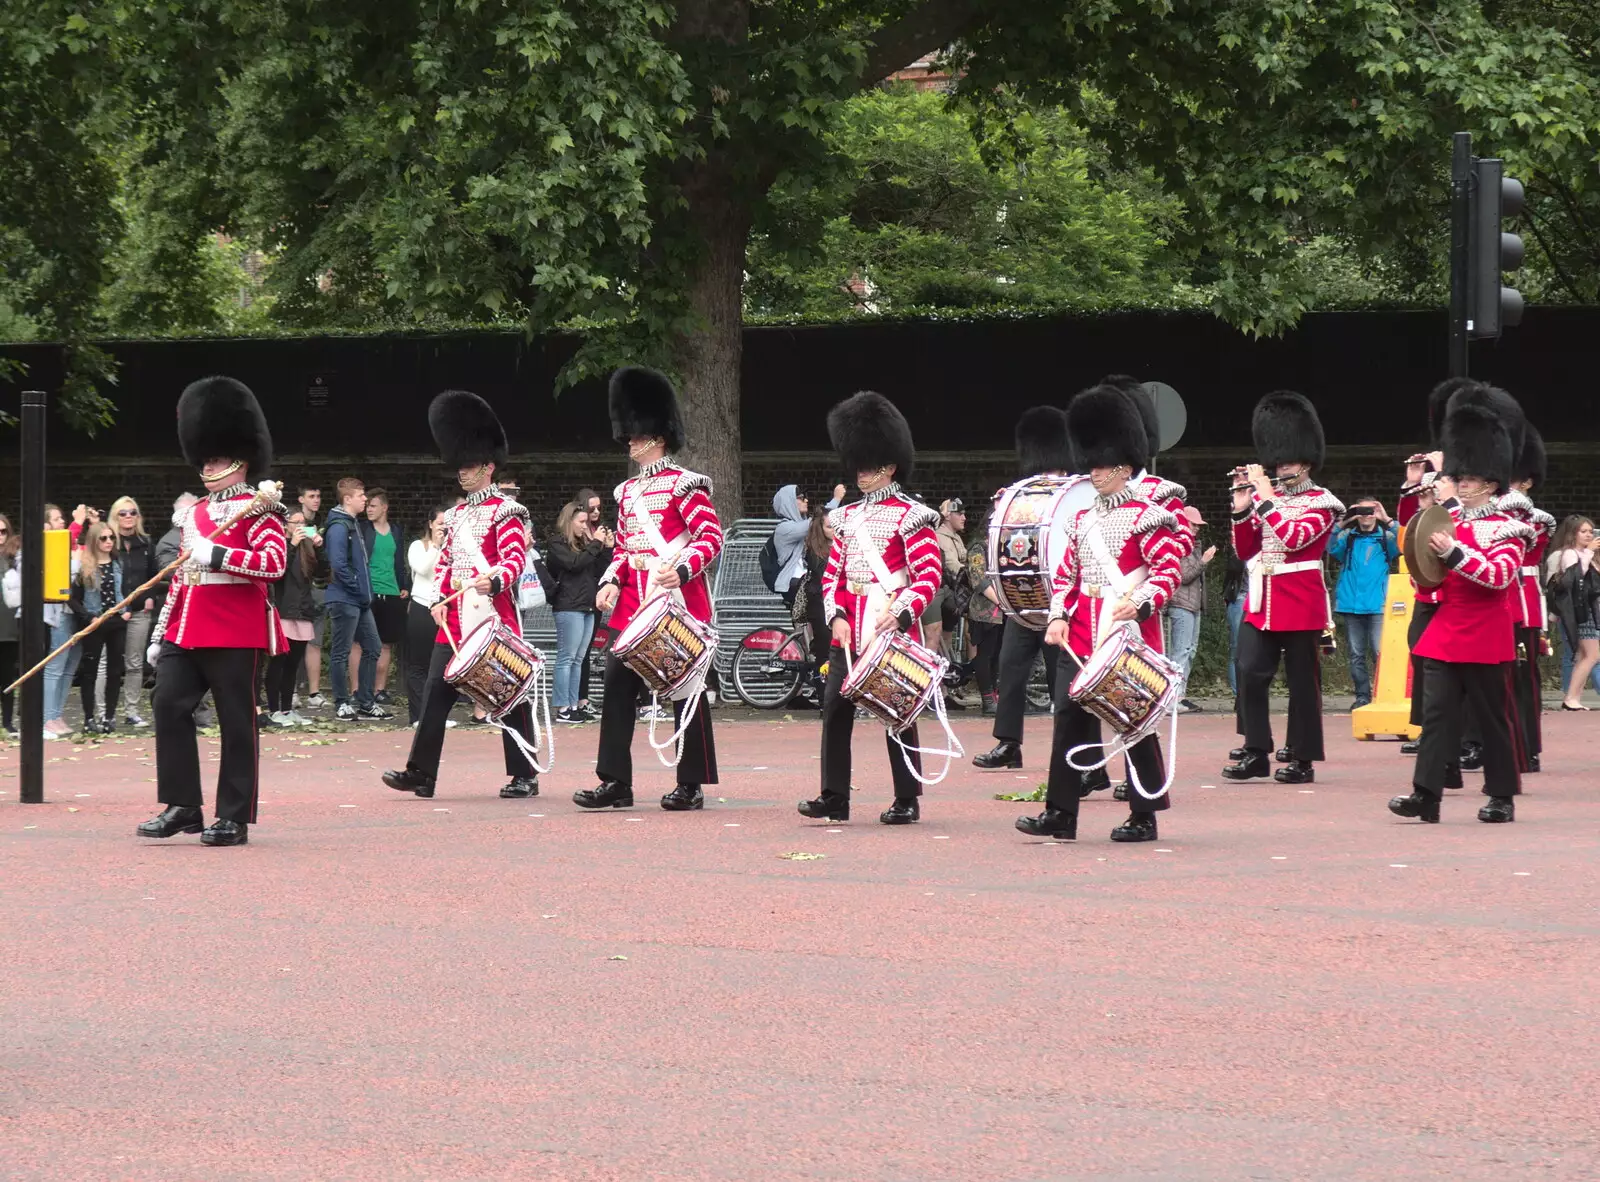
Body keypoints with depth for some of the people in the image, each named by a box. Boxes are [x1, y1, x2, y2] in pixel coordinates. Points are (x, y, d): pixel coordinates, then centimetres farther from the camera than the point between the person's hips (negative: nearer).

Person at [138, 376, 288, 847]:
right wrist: (161, 634, 22)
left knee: (236, 722, -1)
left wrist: (216, 554, -24)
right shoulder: (195, 513, 19)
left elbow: (273, 563, -17)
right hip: (186, 631, 7)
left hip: (235, 633, -7)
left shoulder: (258, 510, -3)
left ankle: (234, 818, 5)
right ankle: (183, 807, 3)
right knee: (168, 705, -5)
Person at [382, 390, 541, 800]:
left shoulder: (504, 512, -4)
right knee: (437, 692, 0)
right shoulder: (456, 515, 18)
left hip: (494, 616, -7)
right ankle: (421, 773, -1)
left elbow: (515, 558, -14)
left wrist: (495, 580, -34)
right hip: (455, 620, 7)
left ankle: (524, 776, 6)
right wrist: (439, 600, 6)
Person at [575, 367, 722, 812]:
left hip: (677, 601, -7)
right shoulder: (628, 491, 16)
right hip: (632, 606, 7)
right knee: (618, 687, 0)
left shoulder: (685, 485, -6)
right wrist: (611, 581, 4)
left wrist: (681, 569, -25)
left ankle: (691, 785, 6)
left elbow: (711, 538, -11)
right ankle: (615, 782, 2)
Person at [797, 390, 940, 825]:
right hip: (849, 630, 6)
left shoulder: (910, 516, -5)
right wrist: (836, 616, -2)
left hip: (892, 629, -6)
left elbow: (929, 575, -11)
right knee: (836, 711, 1)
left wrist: (902, 614, -23)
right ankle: (834, 798, 5)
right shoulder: (849, 517, 14)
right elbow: (833, 573, 14)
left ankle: (907, 801, 8)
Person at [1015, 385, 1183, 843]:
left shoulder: (1146, 517, -5)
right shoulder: (1082, 519, 14)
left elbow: (1168, 569, -11)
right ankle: (1061, 814, 2)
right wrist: (1058, 616, 1)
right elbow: (1066, 573, 16)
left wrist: (1140, 603, -27)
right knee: (1070, 716, 1)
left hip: (1128, 629, -6)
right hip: (1081, 633, 6)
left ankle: (1144, 816, 8)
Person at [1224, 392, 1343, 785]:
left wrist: (1265, 497, -20)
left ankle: (1302, 759, 7)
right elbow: (1245, 551, 10)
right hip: (1261, 602, 5)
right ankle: (1256, 752, 3)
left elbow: (1292, 539, -20)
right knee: (1250, 673, -4)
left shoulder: (1321, 503, -4)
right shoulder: (1264, 497, 12)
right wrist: (1241, 508, -4)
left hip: (1300, 604, -5)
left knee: (1302, 680, 1)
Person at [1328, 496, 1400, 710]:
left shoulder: (1386, 537, 7)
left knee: (1380, 652, -10)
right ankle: (1362, 695, 11)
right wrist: (1341, 524, -18)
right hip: (1351, 604, 2)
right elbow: (1333, 549, -7)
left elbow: (1401, 546, -12)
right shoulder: (1348, 537, 10)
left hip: (1378, 605, -2)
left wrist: (1388, 521, -19)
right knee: (1356, 654, 5)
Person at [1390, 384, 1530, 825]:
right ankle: (1426, 794, -12)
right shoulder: (1448, 522, 11)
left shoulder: (1507, 527, -4)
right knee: (1438, 712, -5)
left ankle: (1502, 796, 14)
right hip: (1444, 635, 5)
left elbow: (1499, 576, -18)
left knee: (1493, 717, 4)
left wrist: (1453, 552, -26)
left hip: (1484, 639, -5)